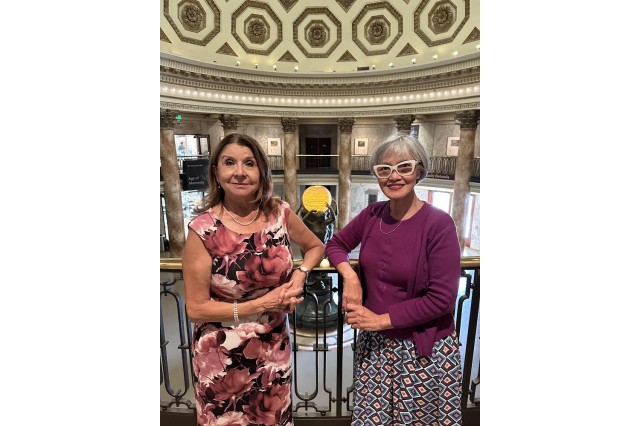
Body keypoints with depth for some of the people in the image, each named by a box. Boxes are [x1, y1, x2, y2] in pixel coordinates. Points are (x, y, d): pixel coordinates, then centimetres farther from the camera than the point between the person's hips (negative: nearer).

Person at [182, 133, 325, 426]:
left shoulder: (280, 213, -11)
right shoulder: (203, 229, -20)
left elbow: (316, 246, 6)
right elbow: (196, 308, -14)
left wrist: (300, 274, -12)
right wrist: (261, 305, -19)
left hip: (275, 347, 3)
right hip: (222, 357, -2)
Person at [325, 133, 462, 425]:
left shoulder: (438, 223, -17)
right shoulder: (373, 214, -4)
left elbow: (442, 298, -17)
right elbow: (336, 243, 9)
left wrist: (381, 319, -16)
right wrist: (350, 276, -10)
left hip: (424, 351, -3)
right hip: (373, 344, 4)